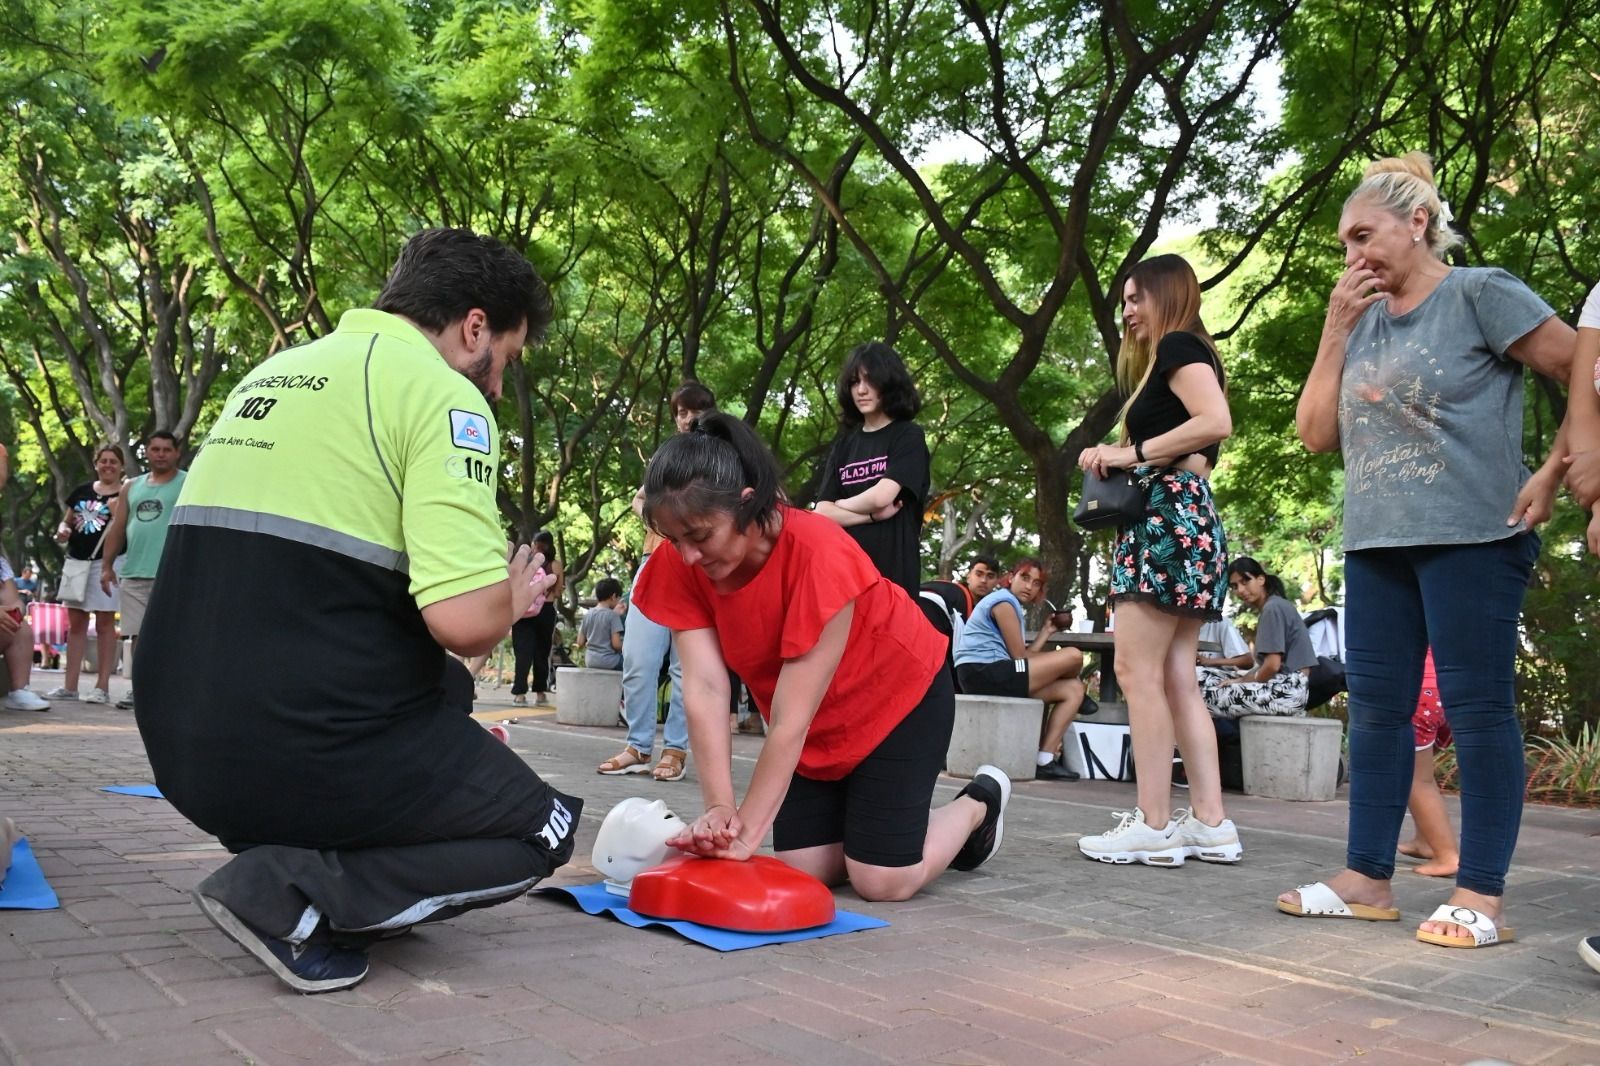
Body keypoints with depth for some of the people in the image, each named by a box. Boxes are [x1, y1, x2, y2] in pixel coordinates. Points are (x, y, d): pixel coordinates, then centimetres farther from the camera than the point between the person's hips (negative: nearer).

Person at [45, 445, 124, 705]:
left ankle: (102, 686, 0)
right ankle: (69, 686, 12)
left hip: (107, 561, -5)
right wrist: (62, 531, 0)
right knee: (75, 623, 7)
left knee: (105, 623, -3)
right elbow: (67, 521, 21)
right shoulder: (81, 492, 13)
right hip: (76, 560, 5)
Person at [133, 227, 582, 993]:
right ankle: (294, 892, -6)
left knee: (445, 689, 31)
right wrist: (510, 600, 3)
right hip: (305, 749, -9)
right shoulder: (440, 391, -10)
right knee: (540, 831, 12)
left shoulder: (273, 374, 16)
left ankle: (283, 847, 13)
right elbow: (466, 621, -22)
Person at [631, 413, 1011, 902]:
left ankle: (979, 803, 19)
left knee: (882, 881, -8)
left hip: (899, 696, -5)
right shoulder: (681, 566, -19)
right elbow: (704, 688, -25)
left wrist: (748, 830, -34)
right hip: (814, 726, 6)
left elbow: (790, 717, -35)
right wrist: (720, 809, -34)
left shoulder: (818, 554, -36)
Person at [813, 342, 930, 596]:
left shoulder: (909, 436, 3)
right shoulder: (844, 444, 17)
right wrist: (873, 515, -8)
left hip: (892, 568, -4)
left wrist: (841, 505, 7)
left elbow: (881, 496, -10)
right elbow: (822, 512, 6)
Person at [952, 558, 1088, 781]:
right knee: (1073, 656, -12)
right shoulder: (1003, 601, -5)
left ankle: (1045, 760, -3)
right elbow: (1019, 657, -7)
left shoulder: (1010, 604, 26)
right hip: (982, 673, -11)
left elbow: (1024, 658, 17)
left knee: (1074, 689, 8)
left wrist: (1046, 631, 22)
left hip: (994, 677, 11)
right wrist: (1057, 663, 9)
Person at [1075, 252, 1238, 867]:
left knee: (1138, 671, -11)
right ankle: (1211, 823, 6)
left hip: (1170, 515, -11)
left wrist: (1135, 451, -13)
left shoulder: (1179, 345, -3)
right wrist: (1115, 457, 11)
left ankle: (1153, 826, -11)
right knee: (1178, 679, 6)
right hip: (1182, 519, 11)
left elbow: (1216, 422, -21)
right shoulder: (1174, 358, 26)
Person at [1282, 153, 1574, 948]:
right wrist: (1335, 330, 4)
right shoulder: (1365, 323, 15)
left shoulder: (1480, 294, -3)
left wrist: (1551, 475, -10)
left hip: (1471, 536, -7)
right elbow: (1316, 434, 9)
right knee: (1376, 706, 7)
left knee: (1476, 706, -3)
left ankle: (1480, 896, 4)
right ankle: (1368, 877, 14)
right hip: (1375, 543, 7)